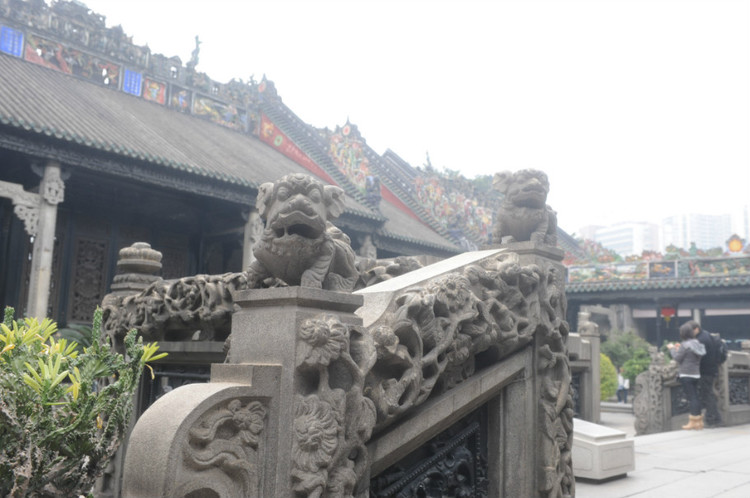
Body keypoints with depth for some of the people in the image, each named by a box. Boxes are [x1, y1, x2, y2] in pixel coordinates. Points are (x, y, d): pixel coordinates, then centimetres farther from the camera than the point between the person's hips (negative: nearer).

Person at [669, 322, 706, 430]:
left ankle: (694, 422, -1)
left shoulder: (685, 345, -16)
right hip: (696, 374, 8)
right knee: (695, 397, 13)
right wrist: (679, 348, 19)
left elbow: (678, 358, -9)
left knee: (691, 397, -4)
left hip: (686, 375, -8)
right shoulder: (697, 343, 7)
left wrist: (672, 348, 6)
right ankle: (699, 421, 18)